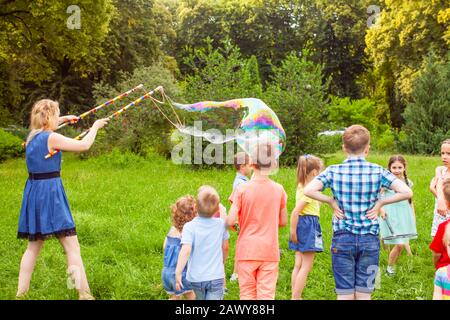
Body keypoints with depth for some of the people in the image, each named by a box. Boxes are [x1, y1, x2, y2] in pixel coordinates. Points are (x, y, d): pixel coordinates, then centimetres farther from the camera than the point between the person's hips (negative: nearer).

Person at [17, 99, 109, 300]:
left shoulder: (32, 136, 10)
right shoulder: (52, 138, -14)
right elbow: (84, 145, -12)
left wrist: (63, 120, 35)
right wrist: (95, 126, 3)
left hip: (33, 191, 8)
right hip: (51, 191, -8)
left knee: (33, 246, 16)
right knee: (72, 245, -4)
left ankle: (20, 293, 18)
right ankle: (84, 294, -4)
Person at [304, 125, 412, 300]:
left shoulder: (334, 171, -5)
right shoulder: (378, 171, -4)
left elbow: (308, 190, -17)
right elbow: (406, 192, -11)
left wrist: (331, 201, -5)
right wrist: (380, 202, -2)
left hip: (342, 239, 0)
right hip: (369, 240, 0)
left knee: (345, 294, 7)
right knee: (364, 294, 9)